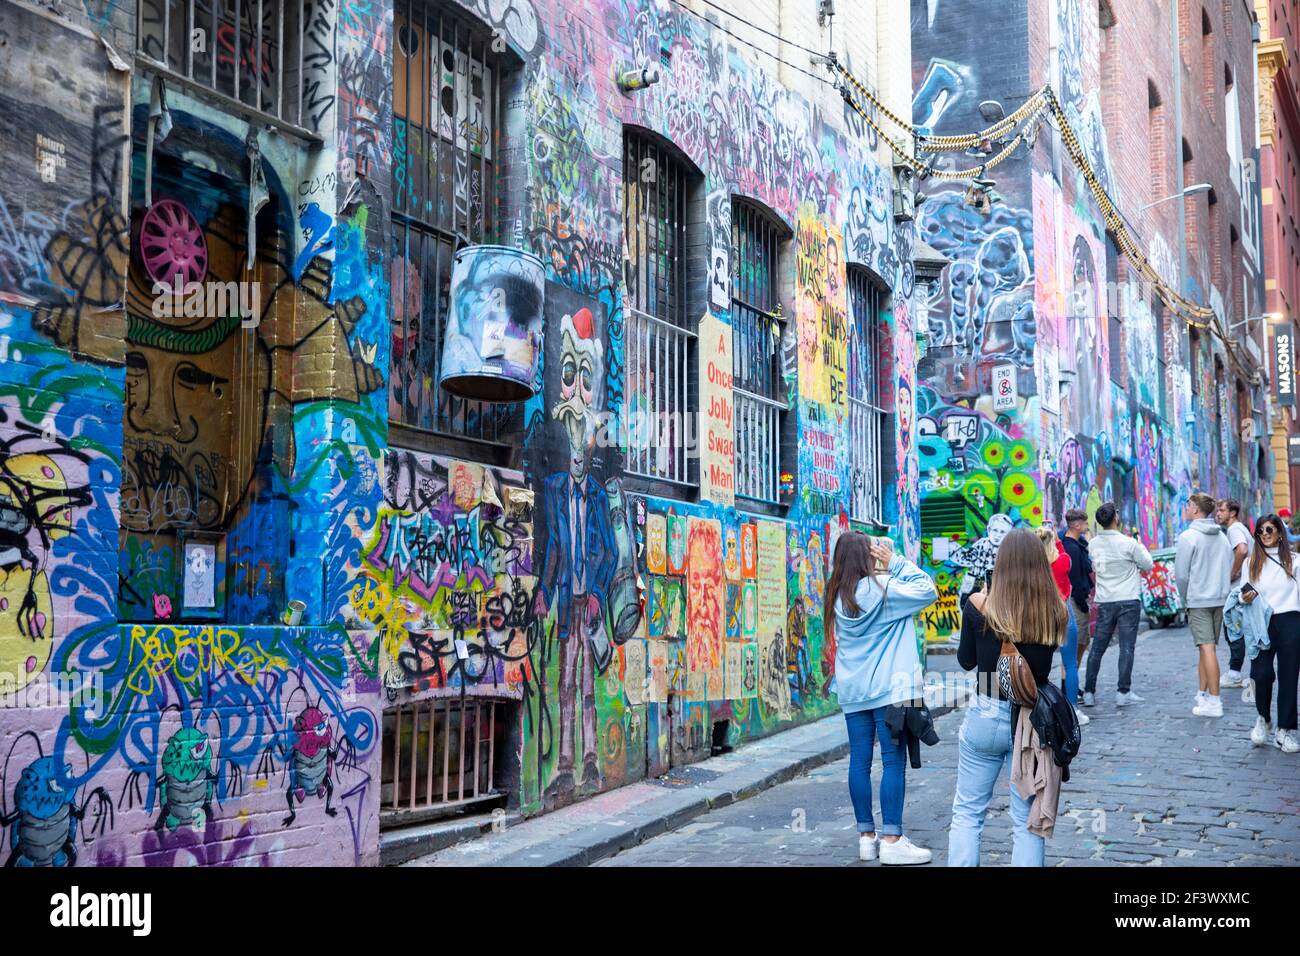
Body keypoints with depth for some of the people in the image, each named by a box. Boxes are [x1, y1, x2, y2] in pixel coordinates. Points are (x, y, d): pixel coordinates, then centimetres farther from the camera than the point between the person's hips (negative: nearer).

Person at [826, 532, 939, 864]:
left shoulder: (836, 595, 8)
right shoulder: (881, 588, -11)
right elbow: (927, 590, -7)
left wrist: (885, 568, 6)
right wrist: (896, 562, -1)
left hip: (852, 689, 6)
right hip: (889, 687, -6)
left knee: (860, 761, 7)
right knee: (894, 761, -3)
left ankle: (867, 836, 14)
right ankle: (891, 841, -3)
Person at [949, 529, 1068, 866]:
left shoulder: (980, 604, -11)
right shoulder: (1054, 610, -8)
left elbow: (965, 661, 2)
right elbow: (1047, 654, 8)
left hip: (985, 716, -1)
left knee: (967, 812, 13)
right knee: (1028, 820, 10)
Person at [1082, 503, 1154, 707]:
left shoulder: (1094, 544, 0)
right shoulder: (1128, 543, -13)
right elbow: (1148, 565, -2)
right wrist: (1141, 547, 16)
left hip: (1104, 602, 4)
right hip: (1128, 600, -4)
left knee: (1097, 648, 8)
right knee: (1127, 647, 0)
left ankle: (1089, 692, 9)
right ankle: (1124, 693, -1)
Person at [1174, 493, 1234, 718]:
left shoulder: (1188, 537, -11)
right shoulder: (1222, 536, 10)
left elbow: (1181, 574, -10)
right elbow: (1230, 568, 13)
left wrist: (1185, 599, 3)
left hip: (1198, 600, -7)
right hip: (1220, 599, 7)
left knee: (1207, 648, -8)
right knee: (1206, 648, 15)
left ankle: (1214, 703, -9)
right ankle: (1203, 694, 21)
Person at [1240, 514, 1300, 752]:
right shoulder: (1252, 563, 10)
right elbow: (1246, 593, 12)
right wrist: (1246, 598, -11)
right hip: (1261, 625, 1)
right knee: (1262, 674, -11)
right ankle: (1264, 719, 15)